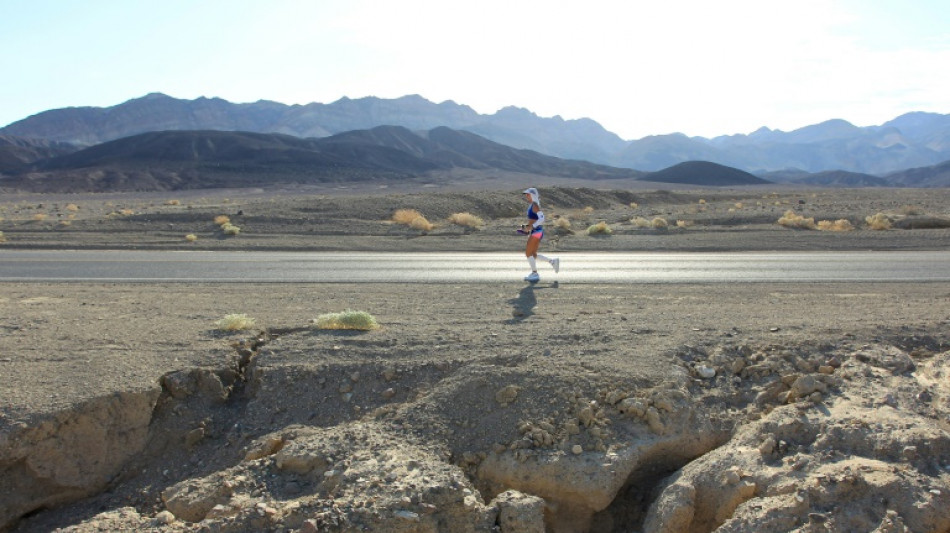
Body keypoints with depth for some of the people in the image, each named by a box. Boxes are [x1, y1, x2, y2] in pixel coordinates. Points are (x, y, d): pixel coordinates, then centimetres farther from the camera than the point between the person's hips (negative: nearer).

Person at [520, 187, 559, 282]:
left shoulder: (535, 205, -13)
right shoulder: (532, 206, 16)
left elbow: (542, 219, -21)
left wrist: (530, 227, -21)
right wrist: (527, 227, 12)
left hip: (536, 232, -10)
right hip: (534, 232, 10)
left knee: (528, 253, -6)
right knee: (533, 255, 12)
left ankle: (534, 274, 2)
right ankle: (553, 261, 16)